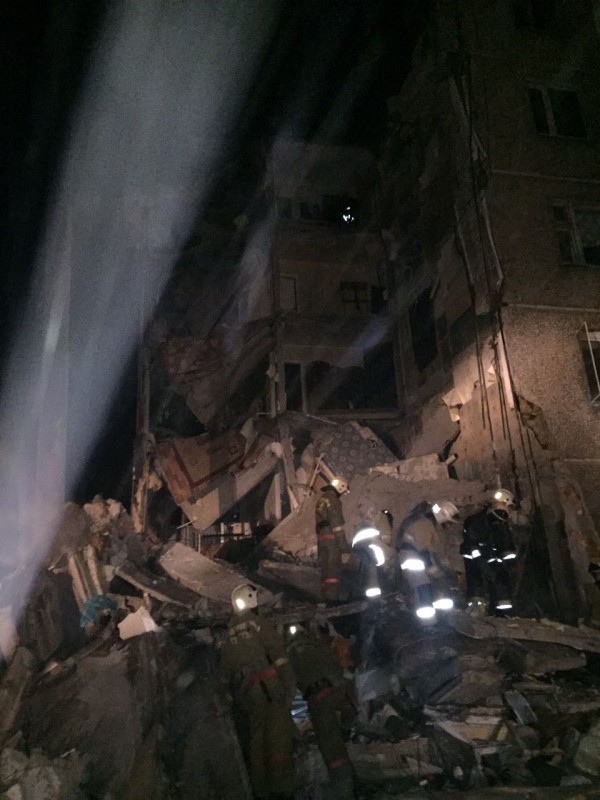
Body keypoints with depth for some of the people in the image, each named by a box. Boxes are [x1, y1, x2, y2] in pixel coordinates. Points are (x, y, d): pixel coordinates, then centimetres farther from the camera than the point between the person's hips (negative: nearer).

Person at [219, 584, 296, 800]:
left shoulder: (229, 634, 15)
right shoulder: (259, 623, -4)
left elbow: (224, 669, 18)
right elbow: (278, 652, -14)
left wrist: (233, 689, 26)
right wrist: (289, 681, -14)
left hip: (248, 690, 6)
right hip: (270, 685, -6)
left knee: (257, 737, 13)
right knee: (278, 735, -6)